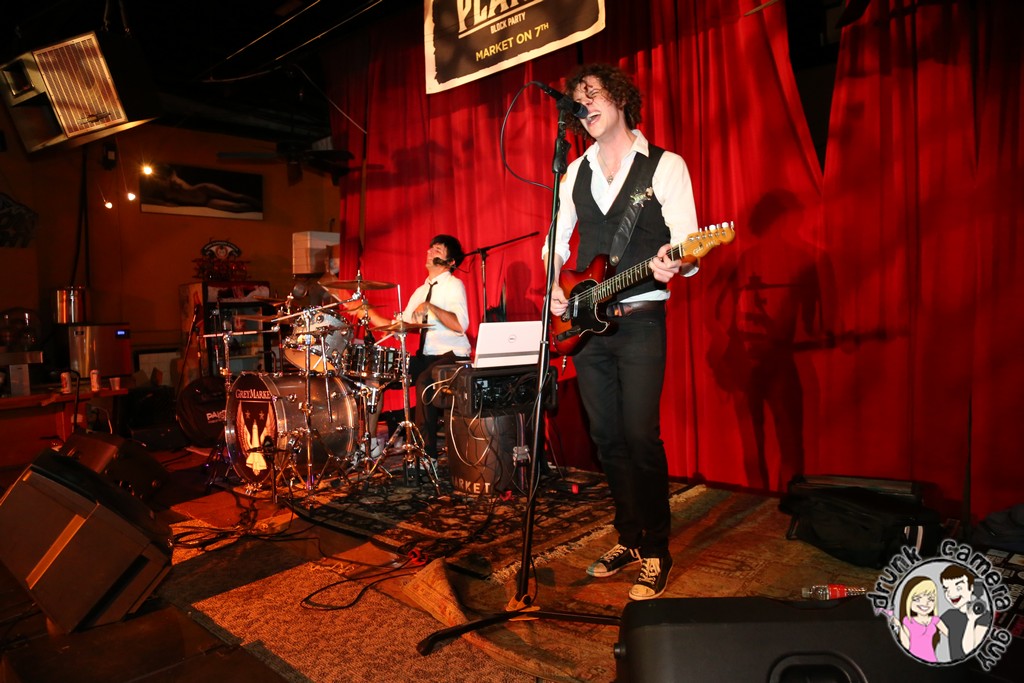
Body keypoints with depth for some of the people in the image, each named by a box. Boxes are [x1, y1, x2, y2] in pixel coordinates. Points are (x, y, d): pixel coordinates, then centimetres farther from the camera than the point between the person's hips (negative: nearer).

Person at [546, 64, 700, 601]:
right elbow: (556, 240, 21)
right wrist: (554, 287, 4)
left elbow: (689, 247, -7)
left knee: (640, 436, -9)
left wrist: (674, 263, -30)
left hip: (640, 320, -5)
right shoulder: (576, 171, 16)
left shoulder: (665, 165, 0)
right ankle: (628, 538, 24)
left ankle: (656, 552, 8)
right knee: (606, 437, 9)